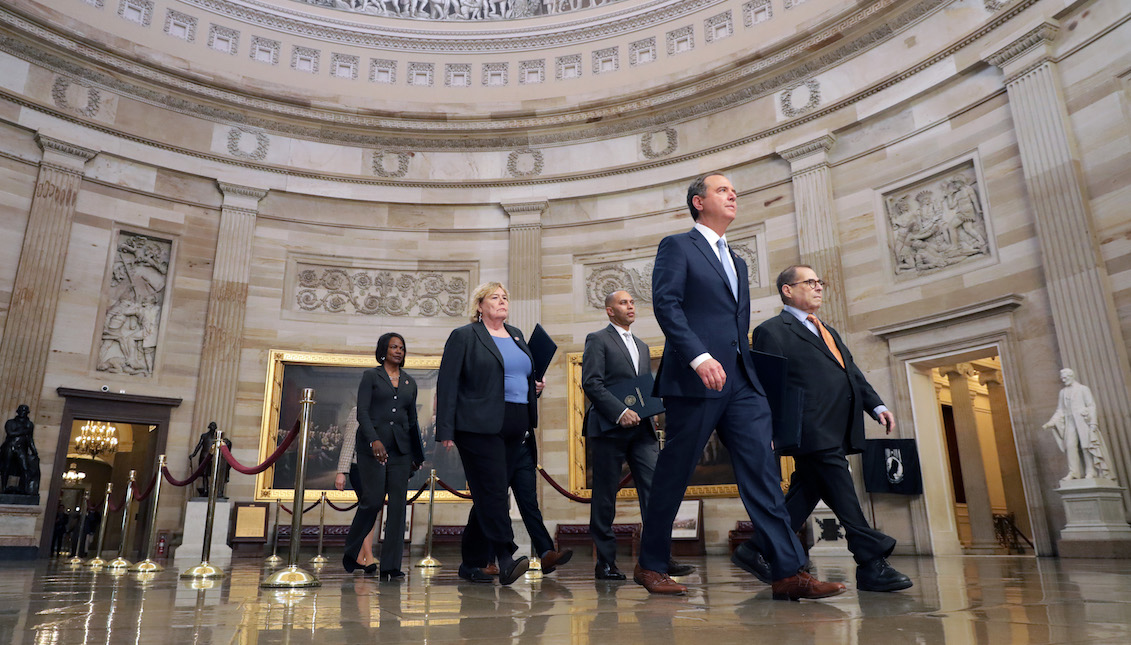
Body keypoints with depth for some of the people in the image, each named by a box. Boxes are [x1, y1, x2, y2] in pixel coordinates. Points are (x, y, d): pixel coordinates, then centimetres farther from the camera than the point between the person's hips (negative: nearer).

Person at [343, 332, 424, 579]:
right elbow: (362, 412, -6)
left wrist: (418, 455, 19)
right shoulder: (371, 376, 5)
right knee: (372, 501, -8)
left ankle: (391, 566, 0)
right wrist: (374, 440, -21)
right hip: (372, 446, -4)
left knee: (398, 504, -3)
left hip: (400, 448, 4)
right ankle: (350, 554, 18)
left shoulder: (410, 382, 17)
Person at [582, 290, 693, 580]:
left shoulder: (641, 346, 23)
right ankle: (605, 563, 10)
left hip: (642, 428, 6)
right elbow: (591, 383, -10)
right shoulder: (597, 339, 2)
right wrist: (620, 412, -18)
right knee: (605, 496, 1)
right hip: (609, 427, -6)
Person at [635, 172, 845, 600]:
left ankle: (789, 573, -2)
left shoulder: (737, 262, 25)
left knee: (762, 471, -3)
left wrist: (747, 371, 16)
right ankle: (650, 566, 16)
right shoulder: (677, 246, 3)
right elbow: (666, 304, -12)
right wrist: (700, 357, -23)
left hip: (741, 382, 7)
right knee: (673, 474, 2)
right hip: (696, 380, -7)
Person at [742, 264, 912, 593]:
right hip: (813, 431, -9)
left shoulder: (828, 332, 28)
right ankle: (872, 566, 0)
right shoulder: (772, 331, 0)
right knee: (845, 500, -8)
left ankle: (756, 551, 17)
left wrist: (876, 405, 9)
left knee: (805, 494, 8)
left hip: (837, 433, 9)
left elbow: (853, 372, 25)